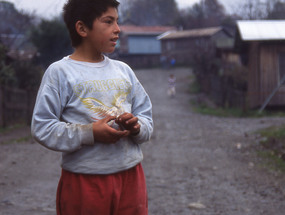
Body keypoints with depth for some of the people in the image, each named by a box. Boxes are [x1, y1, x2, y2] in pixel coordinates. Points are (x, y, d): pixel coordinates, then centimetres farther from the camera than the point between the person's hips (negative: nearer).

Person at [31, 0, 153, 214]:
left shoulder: (123, 70, 12)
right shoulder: (60, 72, -5)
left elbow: (146, 117, 15)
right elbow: (42, 127, -9)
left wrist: (136, 127, -8)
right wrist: (89, 133, -18)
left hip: (131, 176, 5)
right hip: (84, 180, -4)